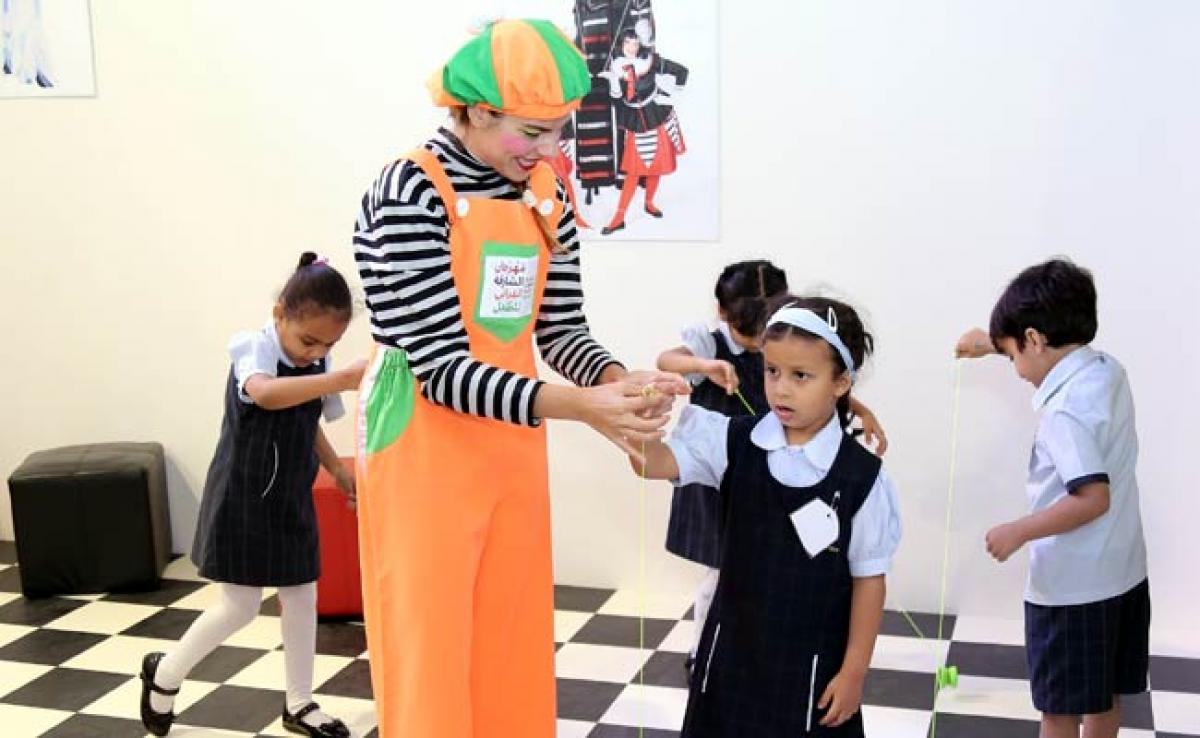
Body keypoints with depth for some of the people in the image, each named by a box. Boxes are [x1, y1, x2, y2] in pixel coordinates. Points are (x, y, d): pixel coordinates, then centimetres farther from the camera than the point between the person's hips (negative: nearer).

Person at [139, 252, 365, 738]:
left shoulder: (315, 367, 0)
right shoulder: (255, 349, -21)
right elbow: (265, 394, -45)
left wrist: (338, 470, 10)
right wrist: (341, 379, -56)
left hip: (291, 499, 7)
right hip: (243, 499, -7)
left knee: (301, 598, 10)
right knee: (240, 607, -1)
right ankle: (166, 673, 24)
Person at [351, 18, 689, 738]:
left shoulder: (546, 193, 2)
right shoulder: (410, 193, -17)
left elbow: (561, 329, 6)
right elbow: (441, 368, -22)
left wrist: (618, 379, -15)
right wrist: (580, 406, -29)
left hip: (513, 445, 6)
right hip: (424, 449, -6)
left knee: (512, 649, 14)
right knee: (429, 656, 4)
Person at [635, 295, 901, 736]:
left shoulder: (862, 476, -13)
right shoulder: (734, 444, -6)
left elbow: (869, 579, -7)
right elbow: (656, 463, -14)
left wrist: (854, 671, -4)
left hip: (811, 665, -3)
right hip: (733, 650, 3)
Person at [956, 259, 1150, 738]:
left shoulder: (1066, 409, -24)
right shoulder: (1109, 370, 2)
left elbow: (1093, 498, -28)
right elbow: (1059, 353, 25)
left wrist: (1018, 532, -20)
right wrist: (992, 341, 34)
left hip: (1072, 586, -9)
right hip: (1120, 573, 9)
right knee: (1105, 697, 20)